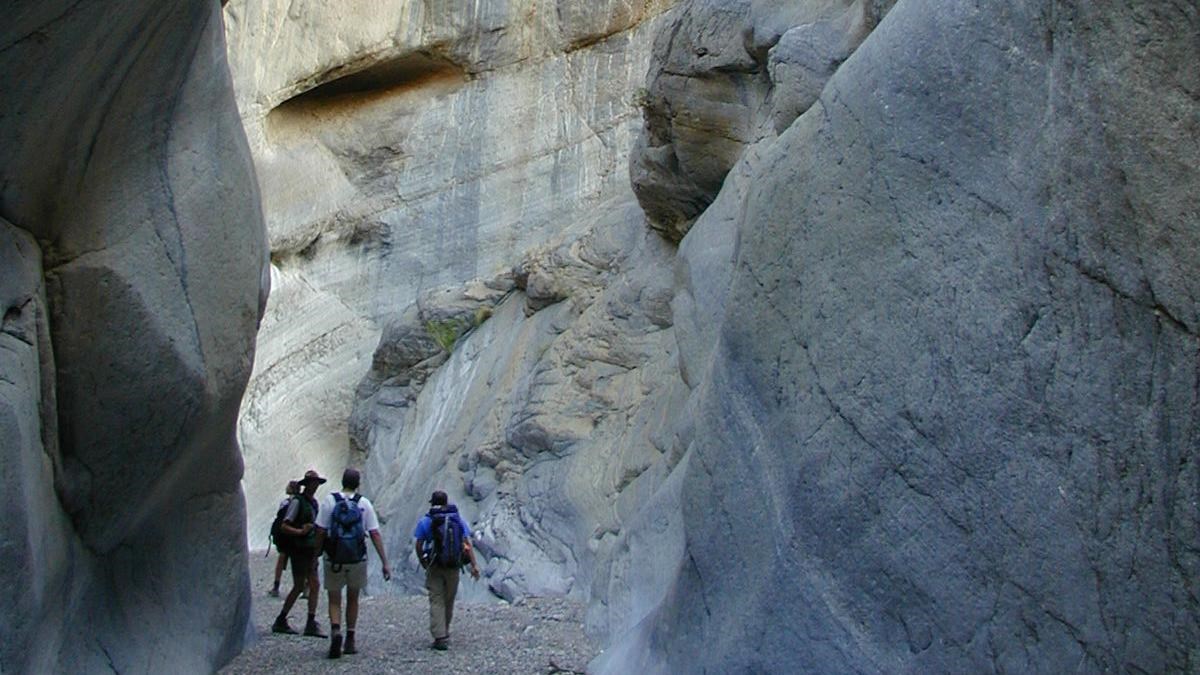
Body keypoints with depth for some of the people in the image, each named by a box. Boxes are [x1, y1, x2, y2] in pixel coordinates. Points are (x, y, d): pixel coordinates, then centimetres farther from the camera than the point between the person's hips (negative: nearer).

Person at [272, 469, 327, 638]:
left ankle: (311, 624, 3)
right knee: (299, 587, -2)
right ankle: (280, 621, 11)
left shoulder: (314, 502, 13)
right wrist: (300, 532, -29)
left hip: (310, 550, 8)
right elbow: (284, 526, -15)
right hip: (299, 549, -7)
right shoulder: (298, 501, -11)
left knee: (315, 585, 2)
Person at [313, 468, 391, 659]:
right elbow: (375, 534, -4)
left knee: (334, 600, 9)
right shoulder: (364, 503, -1)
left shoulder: (330, 500, -4)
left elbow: (321, 532, -6)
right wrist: (385, 563, -2)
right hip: (357, 558, 1)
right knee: (353, 599, 18)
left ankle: (335, 630, -18)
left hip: (334, 559, -1)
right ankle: (350, 641, 21)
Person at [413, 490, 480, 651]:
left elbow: (417, 545, -2)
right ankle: (444, 633, 34)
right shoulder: (458, 519, 4)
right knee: (449, 601, 17)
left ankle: (440, 638, -12)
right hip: (454, 567, 3)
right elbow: (468, 544, -3)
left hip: (434, 567, -3)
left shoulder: (425, 521, -2)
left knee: (437, 602, -1)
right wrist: (474, 565, -5)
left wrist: (423, 562, 15)